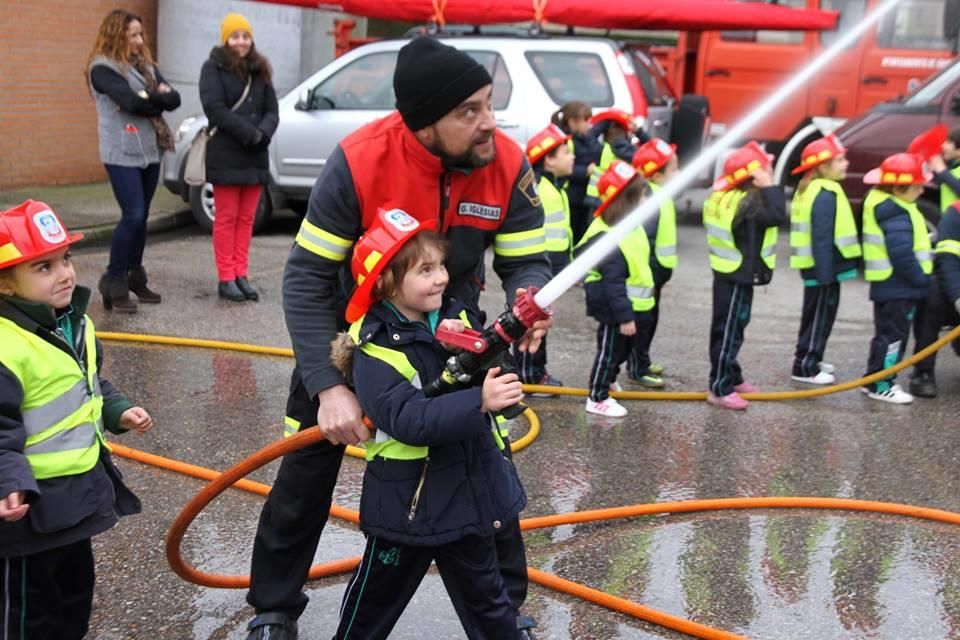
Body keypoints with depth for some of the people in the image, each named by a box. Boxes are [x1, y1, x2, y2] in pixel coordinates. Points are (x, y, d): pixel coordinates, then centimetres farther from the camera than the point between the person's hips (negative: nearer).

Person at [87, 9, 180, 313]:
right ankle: (113, 281, -3)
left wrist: (151, 98, -12)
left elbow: (173, 99, 5)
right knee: (133, 215, -13)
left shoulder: (145, 65, 14)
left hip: (150, 151, 7)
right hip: (122, 154, -7)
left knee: (141, 217, 10)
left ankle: (135, 277, 20)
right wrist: (158, 98, -6)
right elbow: (130, 101, -21)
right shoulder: (103, 67, -8)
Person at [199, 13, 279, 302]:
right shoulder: (213, 68, -2)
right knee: (227, 217, -1)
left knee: (246, 218, 7)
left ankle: (241, 275, 13)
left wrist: (263, 133, -12)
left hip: (255, 156, 5)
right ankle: (226, 278, 2)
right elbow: (215, 109, -13)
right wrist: (249, 133, -18)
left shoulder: (260, 70, 14)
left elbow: (272, 110, 9)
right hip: (225, 156, -5)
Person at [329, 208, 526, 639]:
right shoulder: (376, 349, -19)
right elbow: (410, 419, -31)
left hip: (469, 492, 5)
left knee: (486, 597, 21)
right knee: (375, 601, 16)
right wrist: (479, 402, -41)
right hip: (406, 502, -5)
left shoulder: (456, 318, 0)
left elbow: (497, 379, -4)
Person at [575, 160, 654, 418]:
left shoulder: (633, 228, 5)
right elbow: (613, 283, -29)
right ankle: (597, 399, 15)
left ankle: (608, 380, 47)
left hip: (633, 307, 10)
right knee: (608, 351, 3)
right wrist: (624, 316, -28)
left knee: (623, 349, 25)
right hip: (614, 311, -10)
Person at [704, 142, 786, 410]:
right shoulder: (747, 201, -23)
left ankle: (731, 377, 33)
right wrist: (769, 186, -25)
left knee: (731, 327, 20)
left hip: (730, 272, 10)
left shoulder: (728, 196, 6)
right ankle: (720, 389, -1)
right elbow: (777, 215, -33)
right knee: (728, 330, -5)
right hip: (737, 276, -10)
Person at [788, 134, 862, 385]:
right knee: (820, 316, -1)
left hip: (816, 266, 10)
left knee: (818, 315, 19)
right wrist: (825, 274, -25)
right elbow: (822, 239, -25)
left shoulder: (809, 190, 12)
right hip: (822, 268, -10)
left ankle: (809, 359, 30)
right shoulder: (825, 195, -20)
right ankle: (805, 368, 5)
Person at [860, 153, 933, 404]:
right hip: (898, 287, -11)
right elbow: (902, 256, -27)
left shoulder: (883, 203, 11)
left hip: (891, 286, 11)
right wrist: (921, 280, -16)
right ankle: (879, 385, 2)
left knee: (889, 334, 17)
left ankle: (876, 380, 25)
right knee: (893, 335, -4)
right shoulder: (895, 214, -22)